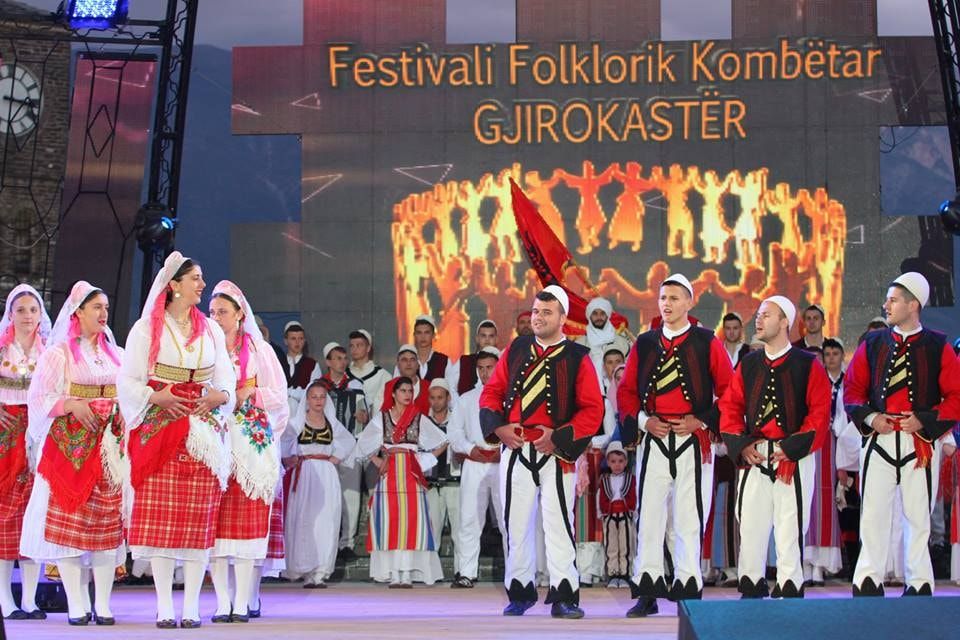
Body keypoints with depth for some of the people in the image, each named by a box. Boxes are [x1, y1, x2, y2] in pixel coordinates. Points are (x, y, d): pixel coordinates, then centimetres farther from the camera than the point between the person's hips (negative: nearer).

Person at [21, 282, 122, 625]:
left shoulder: (117, 354, 17)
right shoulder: (58, 353, 4)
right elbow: (38, 397, -3)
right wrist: (71, 404, -17)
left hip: (110, 445, 4)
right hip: (70, 444, -3)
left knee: (108, 523, -1)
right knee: (68, 523, -7)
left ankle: (103, 605, 2)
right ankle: (76, 606, -4)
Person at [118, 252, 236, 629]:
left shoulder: (211, 330, 15)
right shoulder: (147, 328, 5)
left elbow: (226, 382, 12)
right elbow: (127, 382, 1)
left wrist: (220, 395, -9)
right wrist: (156, 397, -15)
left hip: (203, 431, 3)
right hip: (159, 429, -3)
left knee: (199, 520, -2)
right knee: (159, 518, -6)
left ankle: (192, 606, 0)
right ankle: (164, 606, -3)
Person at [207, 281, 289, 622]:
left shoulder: (259, 350, 7)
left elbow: (279, 396, 3)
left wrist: (250, 393, -10)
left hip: (250, 445, -1)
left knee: (248, 522, -5)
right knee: (215, 521, -3)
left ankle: (242, 602, -3)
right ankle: (222, 601, 0)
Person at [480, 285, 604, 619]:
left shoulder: (578, 358, -1)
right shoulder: (516, 350, 10)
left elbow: (593, 409, -5)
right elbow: (491, 391, 12)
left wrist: (559, 436, -15)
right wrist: (498, 426, -5)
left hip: (556, 453, -3)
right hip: (515, 450, 4)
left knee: (558, 523, -6)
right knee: (516, 523, 8)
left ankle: (563, 596, -1)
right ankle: (519, 592, 19)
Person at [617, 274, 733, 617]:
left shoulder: (707, 343, 3)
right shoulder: (644, 344, 11)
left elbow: (729, 391, 3)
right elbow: (626, 391, 14)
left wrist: (703, 420, -8)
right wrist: (642, 420, -2)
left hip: (693, 440, -2)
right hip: (653, 441, 2)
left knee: (689, 516, -1)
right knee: (649, 513, -1)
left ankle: (687, 587, 6)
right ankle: (647, 592, 3)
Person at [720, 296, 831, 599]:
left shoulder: (807, 365, 0)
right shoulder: (748, 364, 12)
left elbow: (820, 411, -5)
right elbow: (730, 406, 11)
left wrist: (793, 447, -13)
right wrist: (741, 445, -4)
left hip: (793, 458, -4)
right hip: (754, 457, 4)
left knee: (790, 525, -4)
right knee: (750, 523, 3)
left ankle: (789, 590, 3)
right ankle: (751, 588, 12)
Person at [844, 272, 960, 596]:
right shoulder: (873, 344, 9)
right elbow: (852, 388, 11)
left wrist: (926, 421, -12)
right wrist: (868, 417, -6)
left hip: (920, 444, -2)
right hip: (879, 441, 2)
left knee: (918, 517, 2)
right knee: (872, 513, -1)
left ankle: (919, 584, 10)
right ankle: (867, 583, 4)